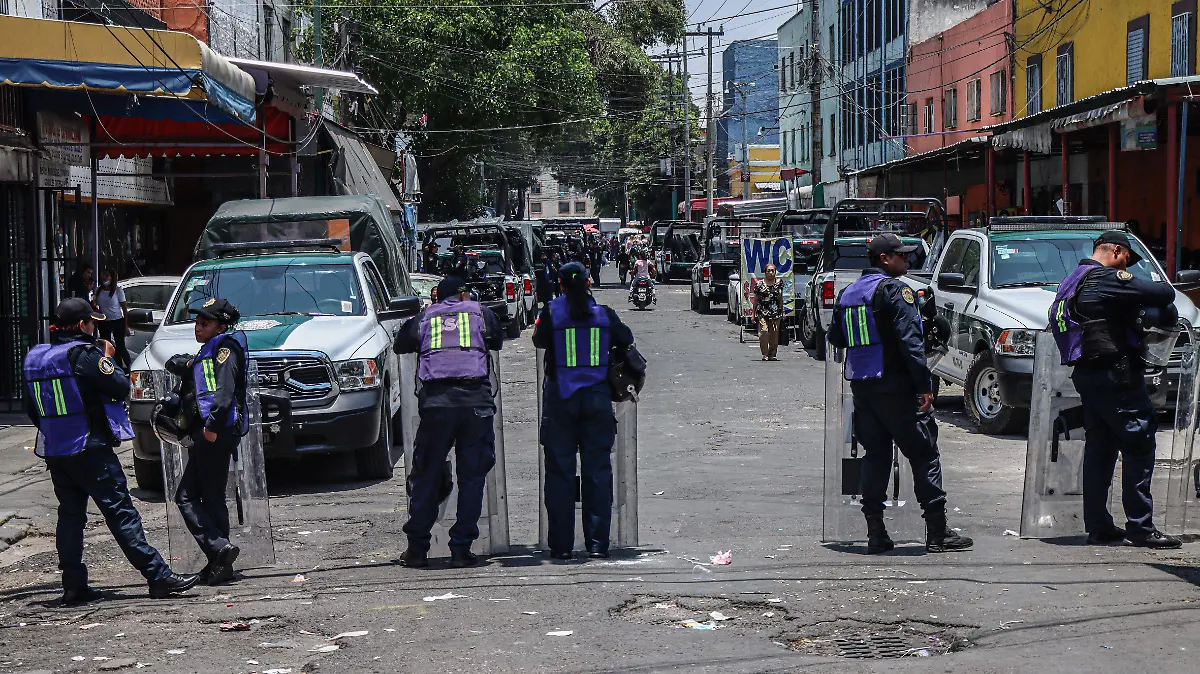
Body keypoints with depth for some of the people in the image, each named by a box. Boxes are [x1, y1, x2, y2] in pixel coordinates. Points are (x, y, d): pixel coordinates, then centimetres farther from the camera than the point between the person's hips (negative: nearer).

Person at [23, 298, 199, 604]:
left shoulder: (35, 357, 10)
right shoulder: (84, 353, -14)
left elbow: (31, 408, 16)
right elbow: (121, 387, -11)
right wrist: (107, 358, 3)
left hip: (54, 451, 7)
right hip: (90, 449, -7)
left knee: (70, 515, 12)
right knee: (121, 513, -7)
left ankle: (73, 585, 9)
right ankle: (159, 577, -7)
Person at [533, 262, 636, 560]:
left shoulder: (551, 312, -5)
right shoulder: (604, 314, 0)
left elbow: (539, 341, 8)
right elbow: (625, 340, 11)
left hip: (560, 399, -1)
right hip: (597, 398, 1)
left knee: (559, 471, 4)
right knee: (597, 471, 6)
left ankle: (562, 544, 3)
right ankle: (597, 543, 3)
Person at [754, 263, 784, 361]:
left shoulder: (779, 282, 10)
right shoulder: (759, 283, 5)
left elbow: (780, 298, 16)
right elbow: (756, 299, 9)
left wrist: (782, 311, 13)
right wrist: (754, 313, 8)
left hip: (775, 312, 2)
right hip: (762, 312, -2)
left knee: (774, 334, 0)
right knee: (763, 332, -15)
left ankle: (772, 354, 9)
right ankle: (765, 354, -11)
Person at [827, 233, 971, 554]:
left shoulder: (848, 293, 13)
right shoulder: (894, 290, -11)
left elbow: (834, 337, 21)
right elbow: (910, 340, -18)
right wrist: (924, 385, -18)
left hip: (860, 385, 7)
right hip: (895, 386, -7)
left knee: (875, 455, 11)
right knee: (924, 454, -1)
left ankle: (876, 533, 7)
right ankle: (937, 533, -2)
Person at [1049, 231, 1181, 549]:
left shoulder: (1072, 281, 16)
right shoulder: (1106, 279, -13)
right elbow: (1163, 293, -19)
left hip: (1086, 375, 10)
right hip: (1115, 373, -10)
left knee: (1099, 447, 12)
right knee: (1139, 445, -5)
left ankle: (1098, 526, 14)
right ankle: (1140, 527, -5)